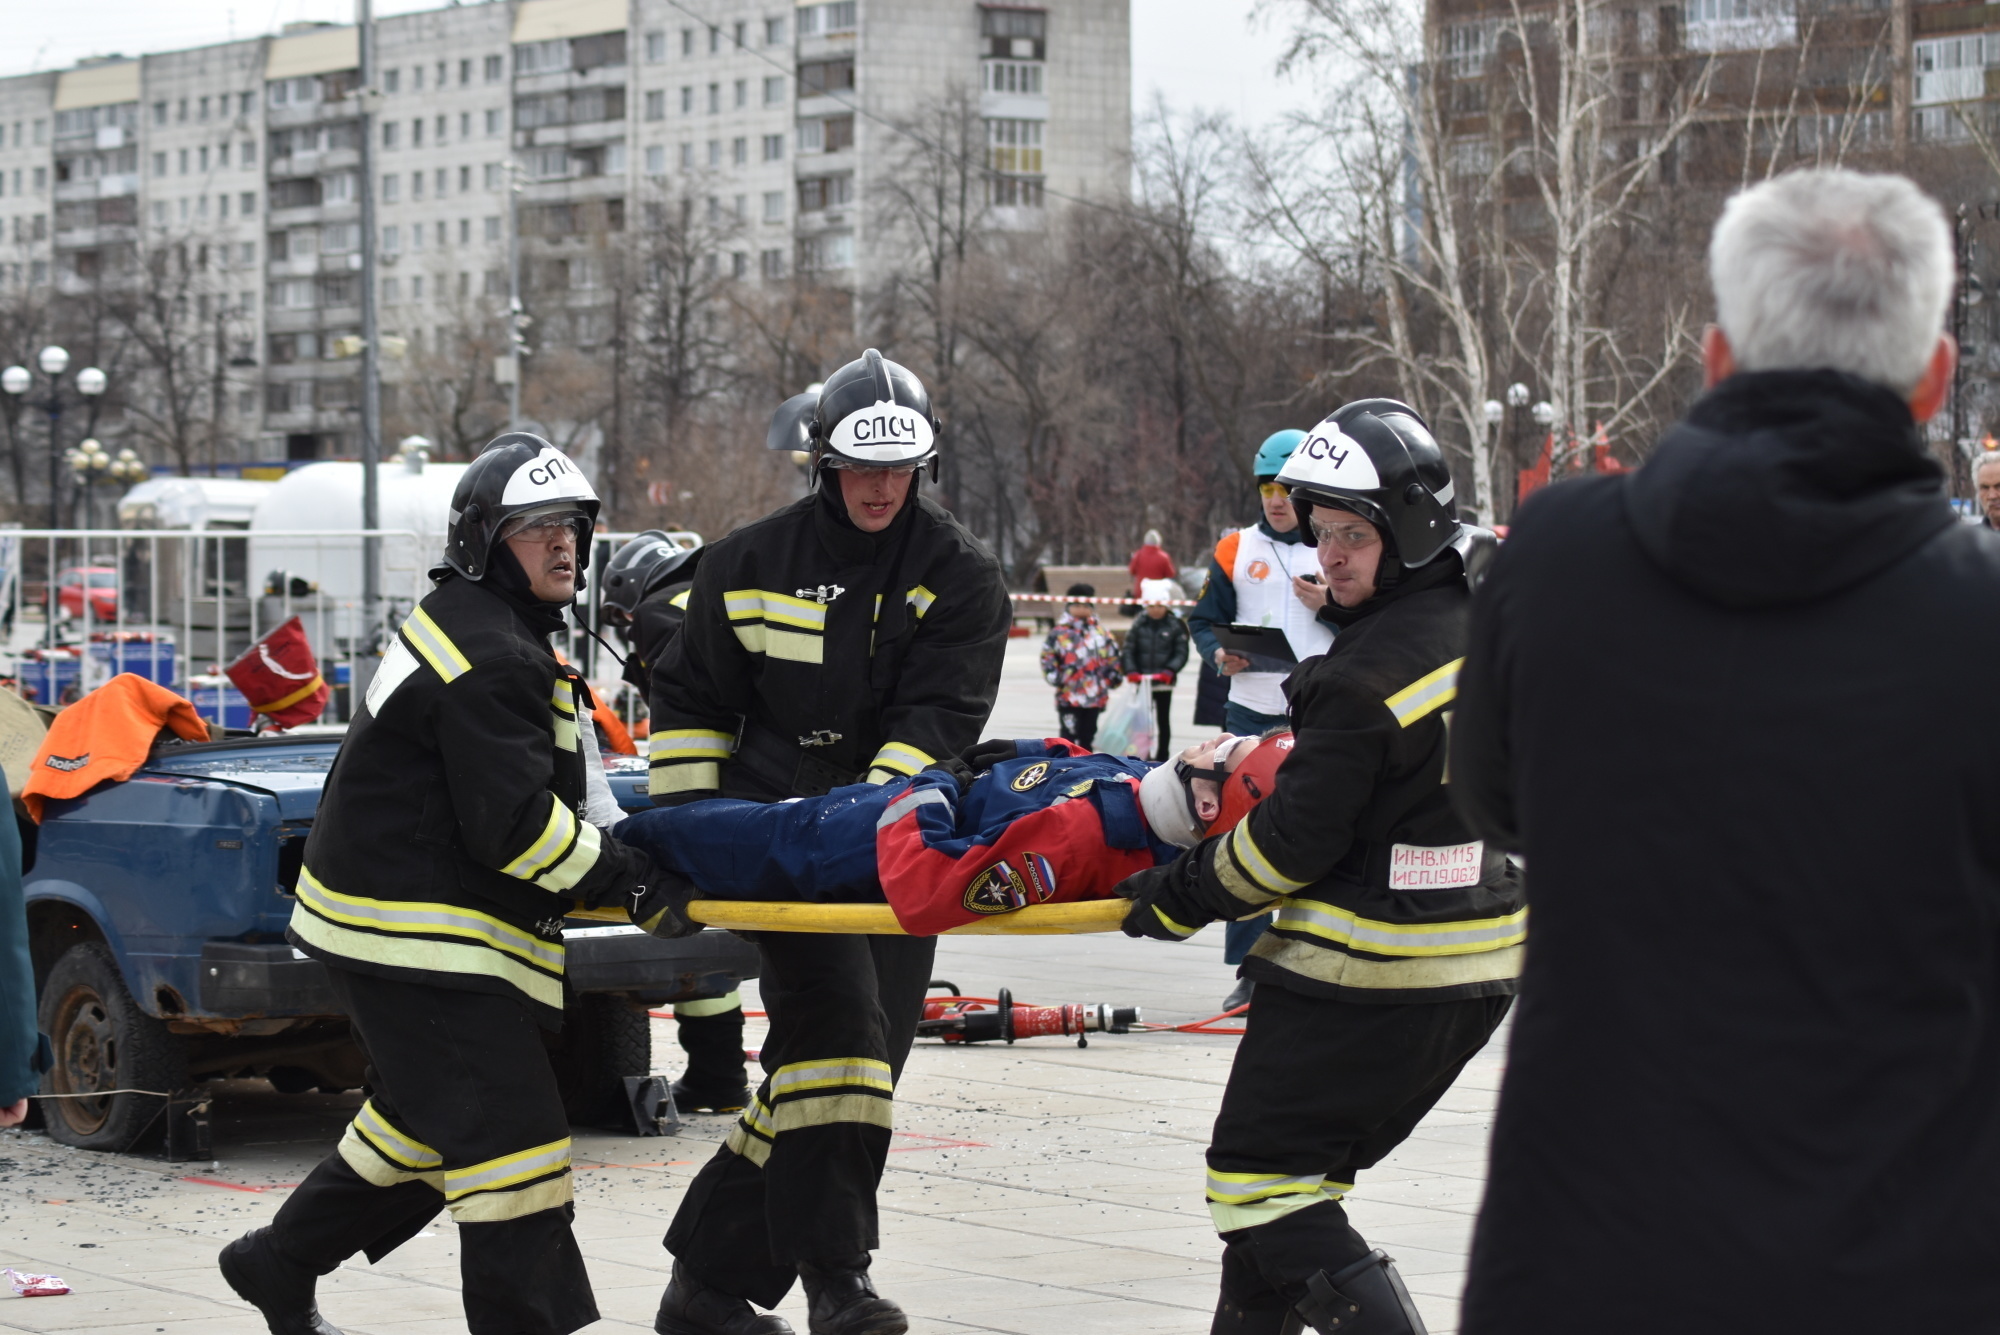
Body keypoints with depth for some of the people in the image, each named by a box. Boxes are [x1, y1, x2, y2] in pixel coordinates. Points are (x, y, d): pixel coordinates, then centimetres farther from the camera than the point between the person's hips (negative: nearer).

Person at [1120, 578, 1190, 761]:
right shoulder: (1139, 624, 2)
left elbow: (1181, 653, -6)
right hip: (1141, 681, 2)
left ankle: (1162, 757, 14)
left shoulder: (1175, 626, -4)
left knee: (1163, 720, 8)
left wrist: (1169, 671, -21)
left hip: (1164, 682, -2)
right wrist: (1130, 671, -16)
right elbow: (1128, 650, -1)